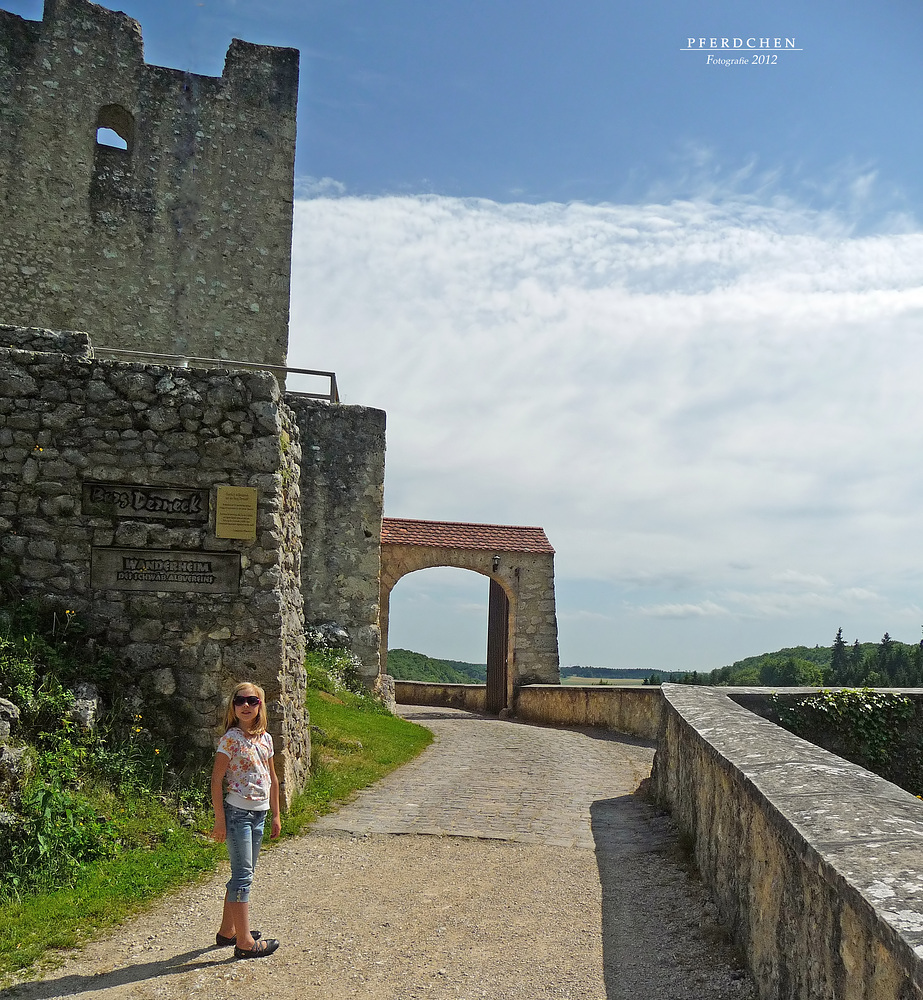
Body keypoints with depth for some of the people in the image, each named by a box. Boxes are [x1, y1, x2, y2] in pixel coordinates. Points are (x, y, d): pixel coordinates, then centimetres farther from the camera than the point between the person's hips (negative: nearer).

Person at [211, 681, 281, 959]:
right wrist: (219, 819, -14)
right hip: (237, 812, -7)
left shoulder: (265, 738, 8)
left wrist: (276, 815, 15)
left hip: (259, 813, 7)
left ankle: (227, 931, 28)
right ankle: (245, 942, -1)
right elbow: (216, 780, -11)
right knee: (243, 876, -6)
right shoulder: (230, 739, -10)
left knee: (243, 874, 15)